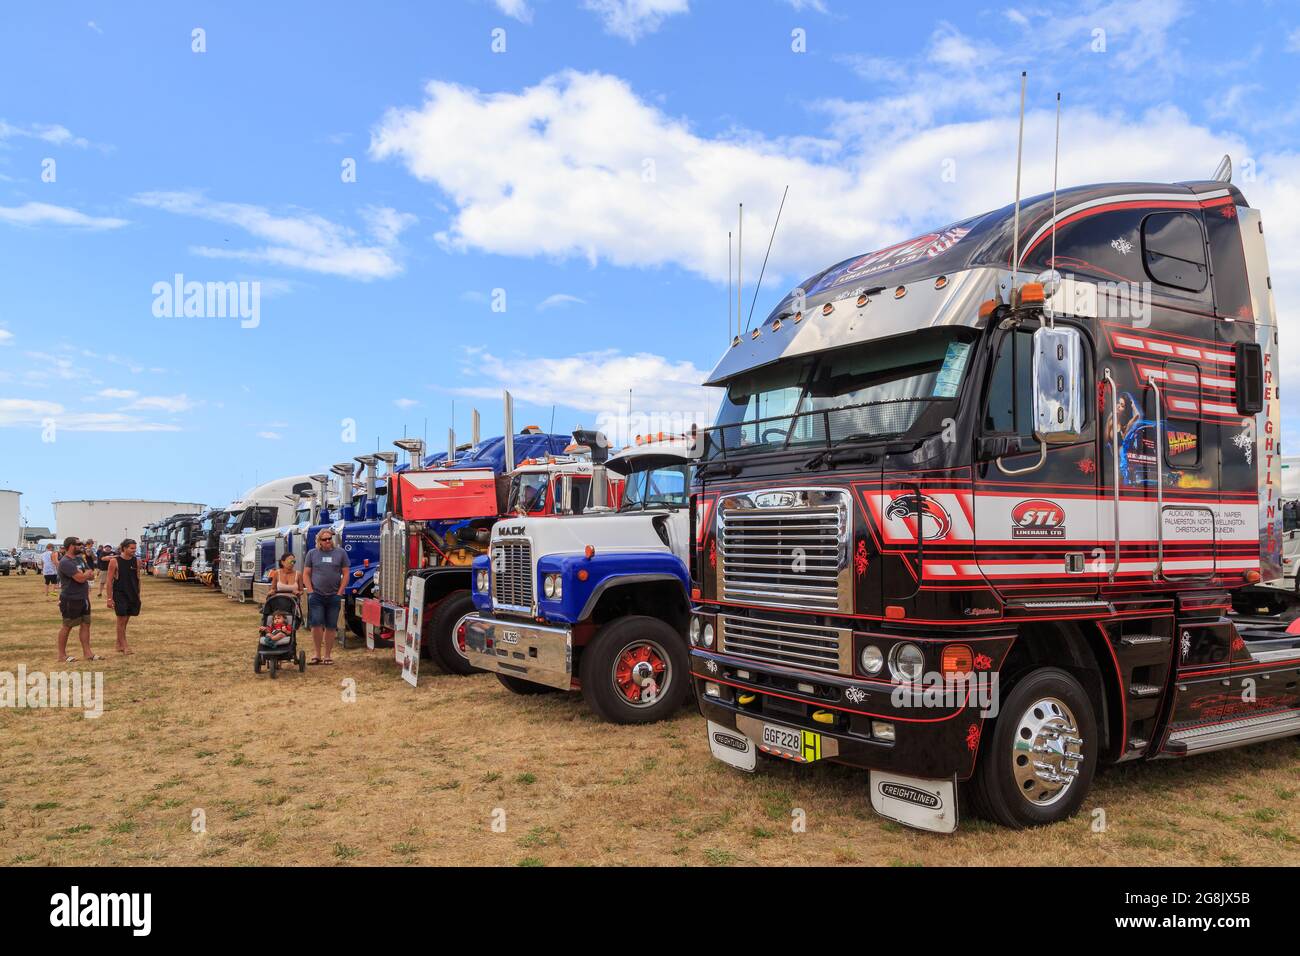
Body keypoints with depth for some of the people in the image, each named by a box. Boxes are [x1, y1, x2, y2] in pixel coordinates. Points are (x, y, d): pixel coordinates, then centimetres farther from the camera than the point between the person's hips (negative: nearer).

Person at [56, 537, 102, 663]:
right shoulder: (65, 562, -18)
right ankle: (62, 655, 13)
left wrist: (84, 574, -12)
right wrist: (88, 572, -5)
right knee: (67, 626, 2)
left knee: (85, 624, 9)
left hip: (84, 598, 8)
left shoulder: (80, 558, 11)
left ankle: (87, 652, 13)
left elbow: (92, 576, 10)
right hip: (71, 600, -8)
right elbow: (81, 578, -26)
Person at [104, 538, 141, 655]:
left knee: (125, 620, 11)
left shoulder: (136, 561, 5)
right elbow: (109, 581, -7)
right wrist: (109, 598, -10)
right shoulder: (114, 561, -9)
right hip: (120, 594, -5)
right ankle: (124, 646, -2)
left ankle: (119, 644, 21)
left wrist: (138, 595, 10)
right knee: (121, 620, -5)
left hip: (132, 595, 5)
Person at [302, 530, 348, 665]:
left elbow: (345, 574, 5)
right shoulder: (312, 553, 7)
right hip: (316, 596, 0)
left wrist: (339, 593, -2)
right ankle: (317, 655, 3)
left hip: (334, 596, 1)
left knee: (331, 627, 5)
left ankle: (328, 655, 14)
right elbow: (306, 574, 7)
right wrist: (311, 592, -4)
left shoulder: (340, 553, 6)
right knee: (316, 625, -8)